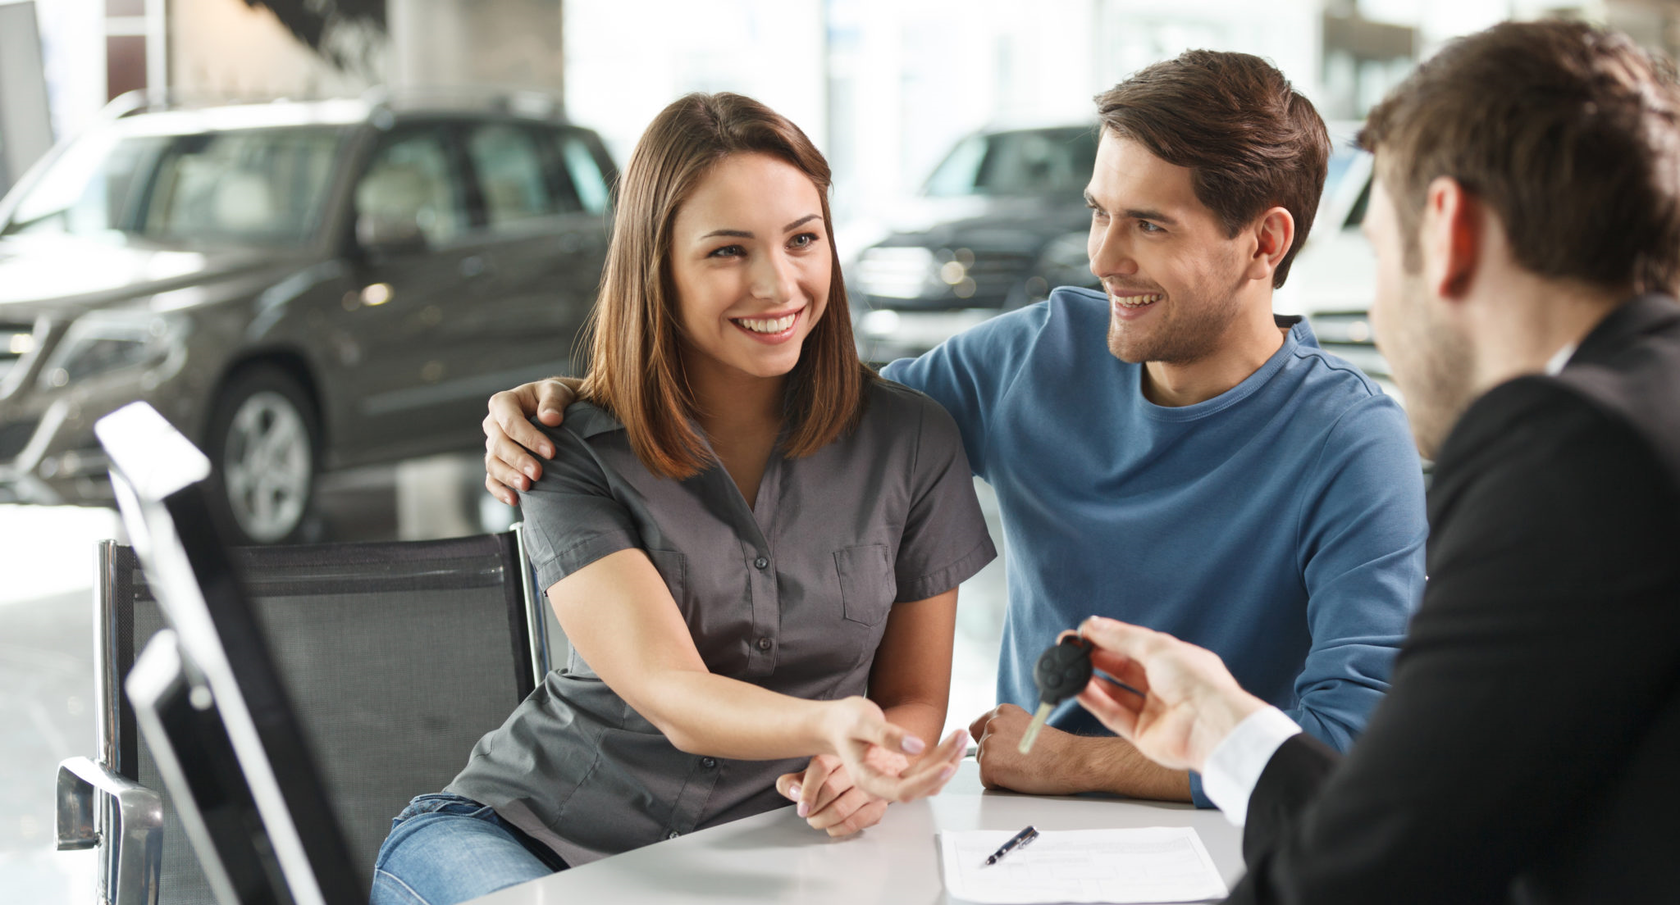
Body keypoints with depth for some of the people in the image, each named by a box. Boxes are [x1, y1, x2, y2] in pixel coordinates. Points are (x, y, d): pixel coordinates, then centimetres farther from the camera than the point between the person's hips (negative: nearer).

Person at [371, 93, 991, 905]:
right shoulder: (572, 452, -7)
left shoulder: (912, 442, -1)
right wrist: (829, 724, -40)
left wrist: (869, 769, -17)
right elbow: (669, 694, -19)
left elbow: (916, 699, 7)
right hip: (520, 836, -2)